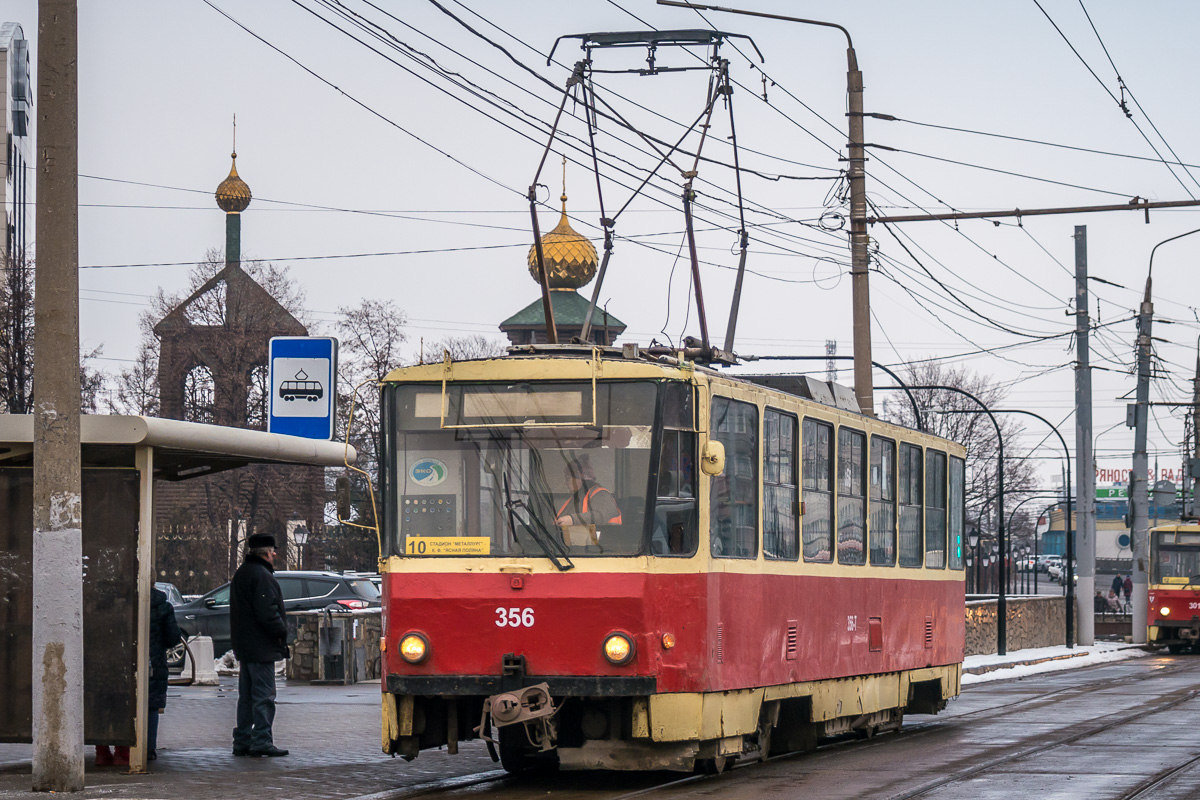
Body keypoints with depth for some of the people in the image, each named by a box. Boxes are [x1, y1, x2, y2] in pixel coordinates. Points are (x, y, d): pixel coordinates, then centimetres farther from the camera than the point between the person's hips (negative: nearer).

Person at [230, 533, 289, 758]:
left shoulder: (241, 574, 17)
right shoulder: (261, 576, -16)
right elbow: (267, 613, -23)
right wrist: (282, 631, -10)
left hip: (244, 646, 10)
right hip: (261, 646, -10)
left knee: (247, 696, 13)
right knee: (264, 695, -8)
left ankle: (242, 741, 15)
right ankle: (261, 740, -10)